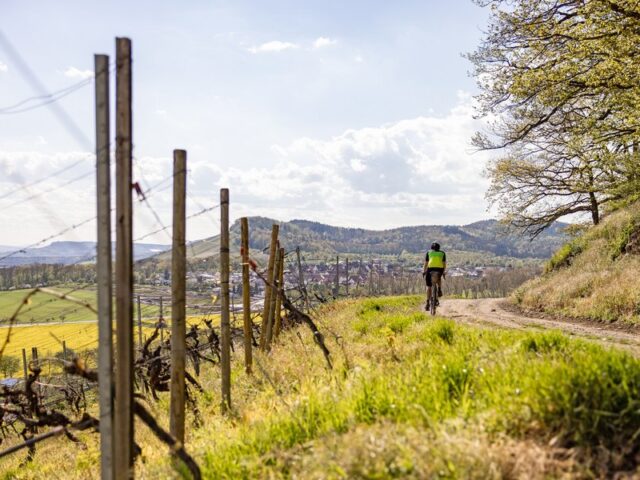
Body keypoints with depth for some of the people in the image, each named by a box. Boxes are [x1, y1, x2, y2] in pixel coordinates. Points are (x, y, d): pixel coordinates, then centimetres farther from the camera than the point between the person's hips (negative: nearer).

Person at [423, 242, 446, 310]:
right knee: (439, 278, 36)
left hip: (430, 269, -1)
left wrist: (424, 271, 23)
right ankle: (439, 289, 11)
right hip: (440, 269, 1)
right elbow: (444, 263, 16)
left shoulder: (429, 252, 18)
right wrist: (443, 272, 25)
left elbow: (426, 263, 15)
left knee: (429, 286, 10)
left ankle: (428, 303, 1)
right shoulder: (442, 253, 20)